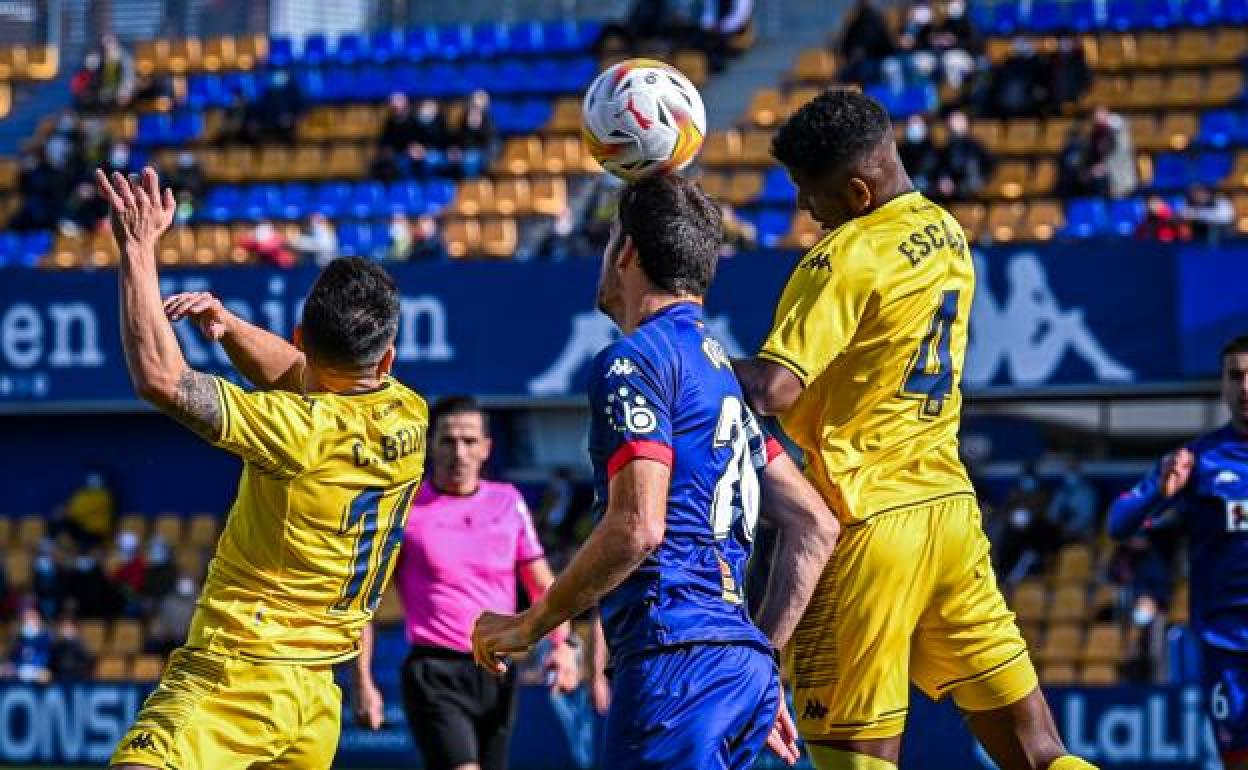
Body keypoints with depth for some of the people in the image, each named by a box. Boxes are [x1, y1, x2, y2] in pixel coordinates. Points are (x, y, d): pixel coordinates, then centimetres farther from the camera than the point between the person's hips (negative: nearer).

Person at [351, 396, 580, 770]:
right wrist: (363, 682, -5)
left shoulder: (508, 501, 9)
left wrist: (562, 644, -1)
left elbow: (542, 585, 16)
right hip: (434, 674, -5)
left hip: (498, 675, 5)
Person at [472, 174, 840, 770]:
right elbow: (815, 525, 23)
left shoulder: (635, 359, -5)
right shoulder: (721, 369, 23)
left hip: (675, 660, -9)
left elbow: (636, 526, -17)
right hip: (742, 666, 9)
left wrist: (526, 627, -7)